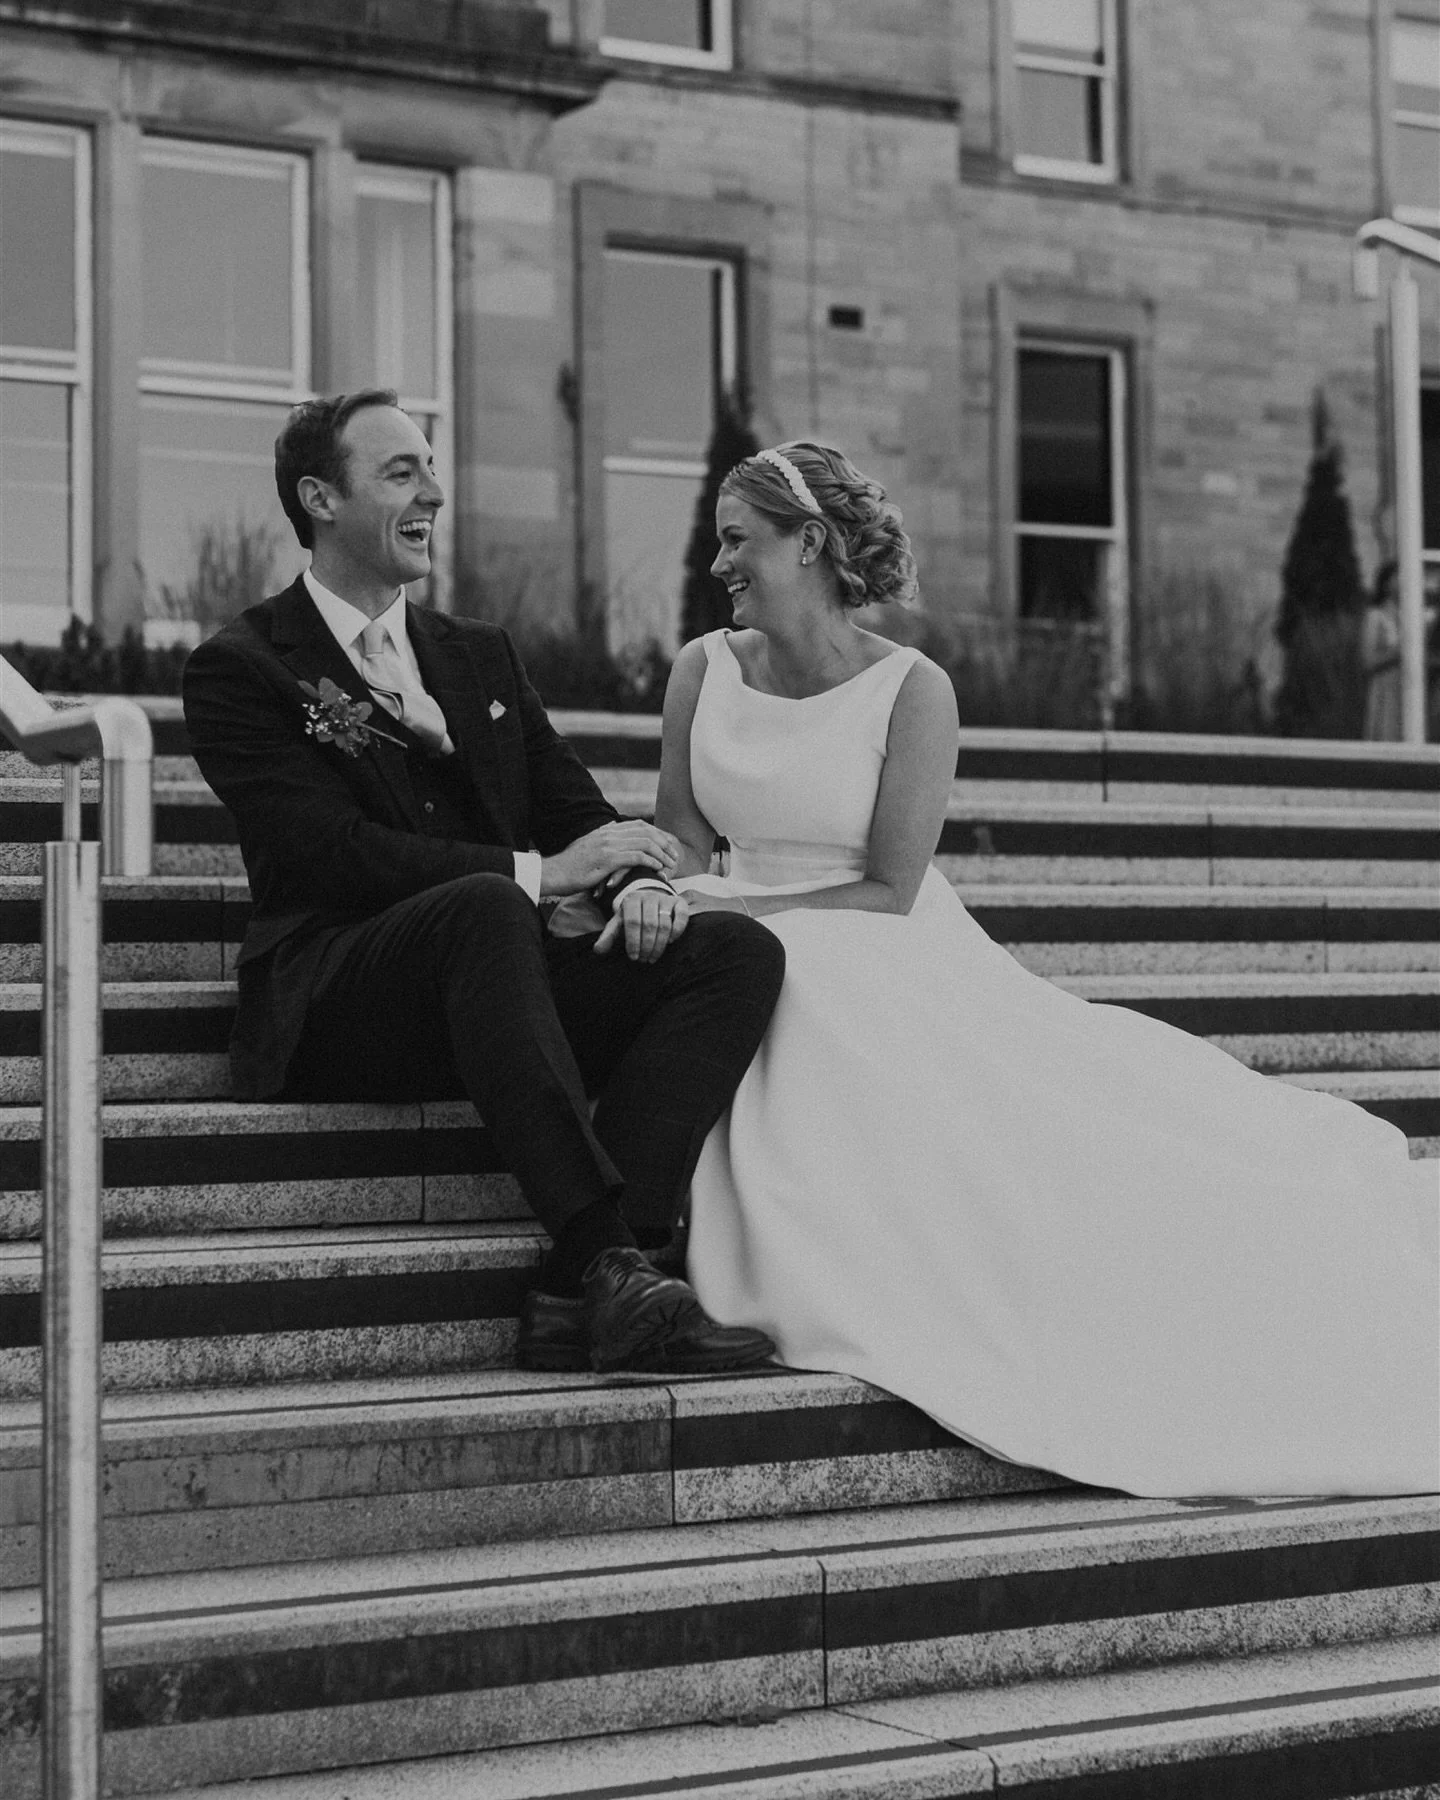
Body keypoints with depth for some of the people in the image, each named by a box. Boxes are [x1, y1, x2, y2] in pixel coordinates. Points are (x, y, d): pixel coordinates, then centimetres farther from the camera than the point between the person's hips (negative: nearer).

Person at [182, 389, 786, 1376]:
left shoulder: (482, 655, 23)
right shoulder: (241, 670, 2)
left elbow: (580, 808, 15)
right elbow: (333, 853, -12)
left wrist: (640, 882, -10)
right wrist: (535, 875, -20)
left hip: (503, 985, 7)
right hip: (332, 1014, -6)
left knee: (742, 952, -16)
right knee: (484, 907, -38)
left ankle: (579, 1295, -30)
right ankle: (610, 1261, -43)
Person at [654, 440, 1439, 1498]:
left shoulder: (912, 690, -7)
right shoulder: (704, 670, 6)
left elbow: (890, 891, -10)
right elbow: (682, 841, 11)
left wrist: (741, 905, -14)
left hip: (890, 965, -2)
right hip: (756, 971, 2)